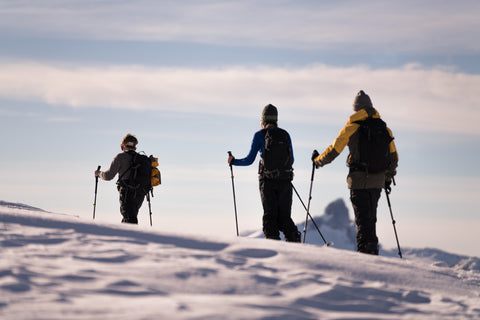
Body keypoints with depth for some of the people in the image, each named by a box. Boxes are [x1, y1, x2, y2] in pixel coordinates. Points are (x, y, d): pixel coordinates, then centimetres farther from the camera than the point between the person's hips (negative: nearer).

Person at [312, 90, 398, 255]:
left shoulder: (351, 128, -6)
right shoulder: (384, 129, 7)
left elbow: (333, 151, -2)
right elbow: (393, 156, 13)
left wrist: (318, 160, 18)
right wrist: (388, 178, 27)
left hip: (359, 181, -4)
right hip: (378, 180, 4)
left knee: (362, 219, -3)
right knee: (371, 218, 16)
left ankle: (365, 250, -11)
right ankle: (372, 250, 20)